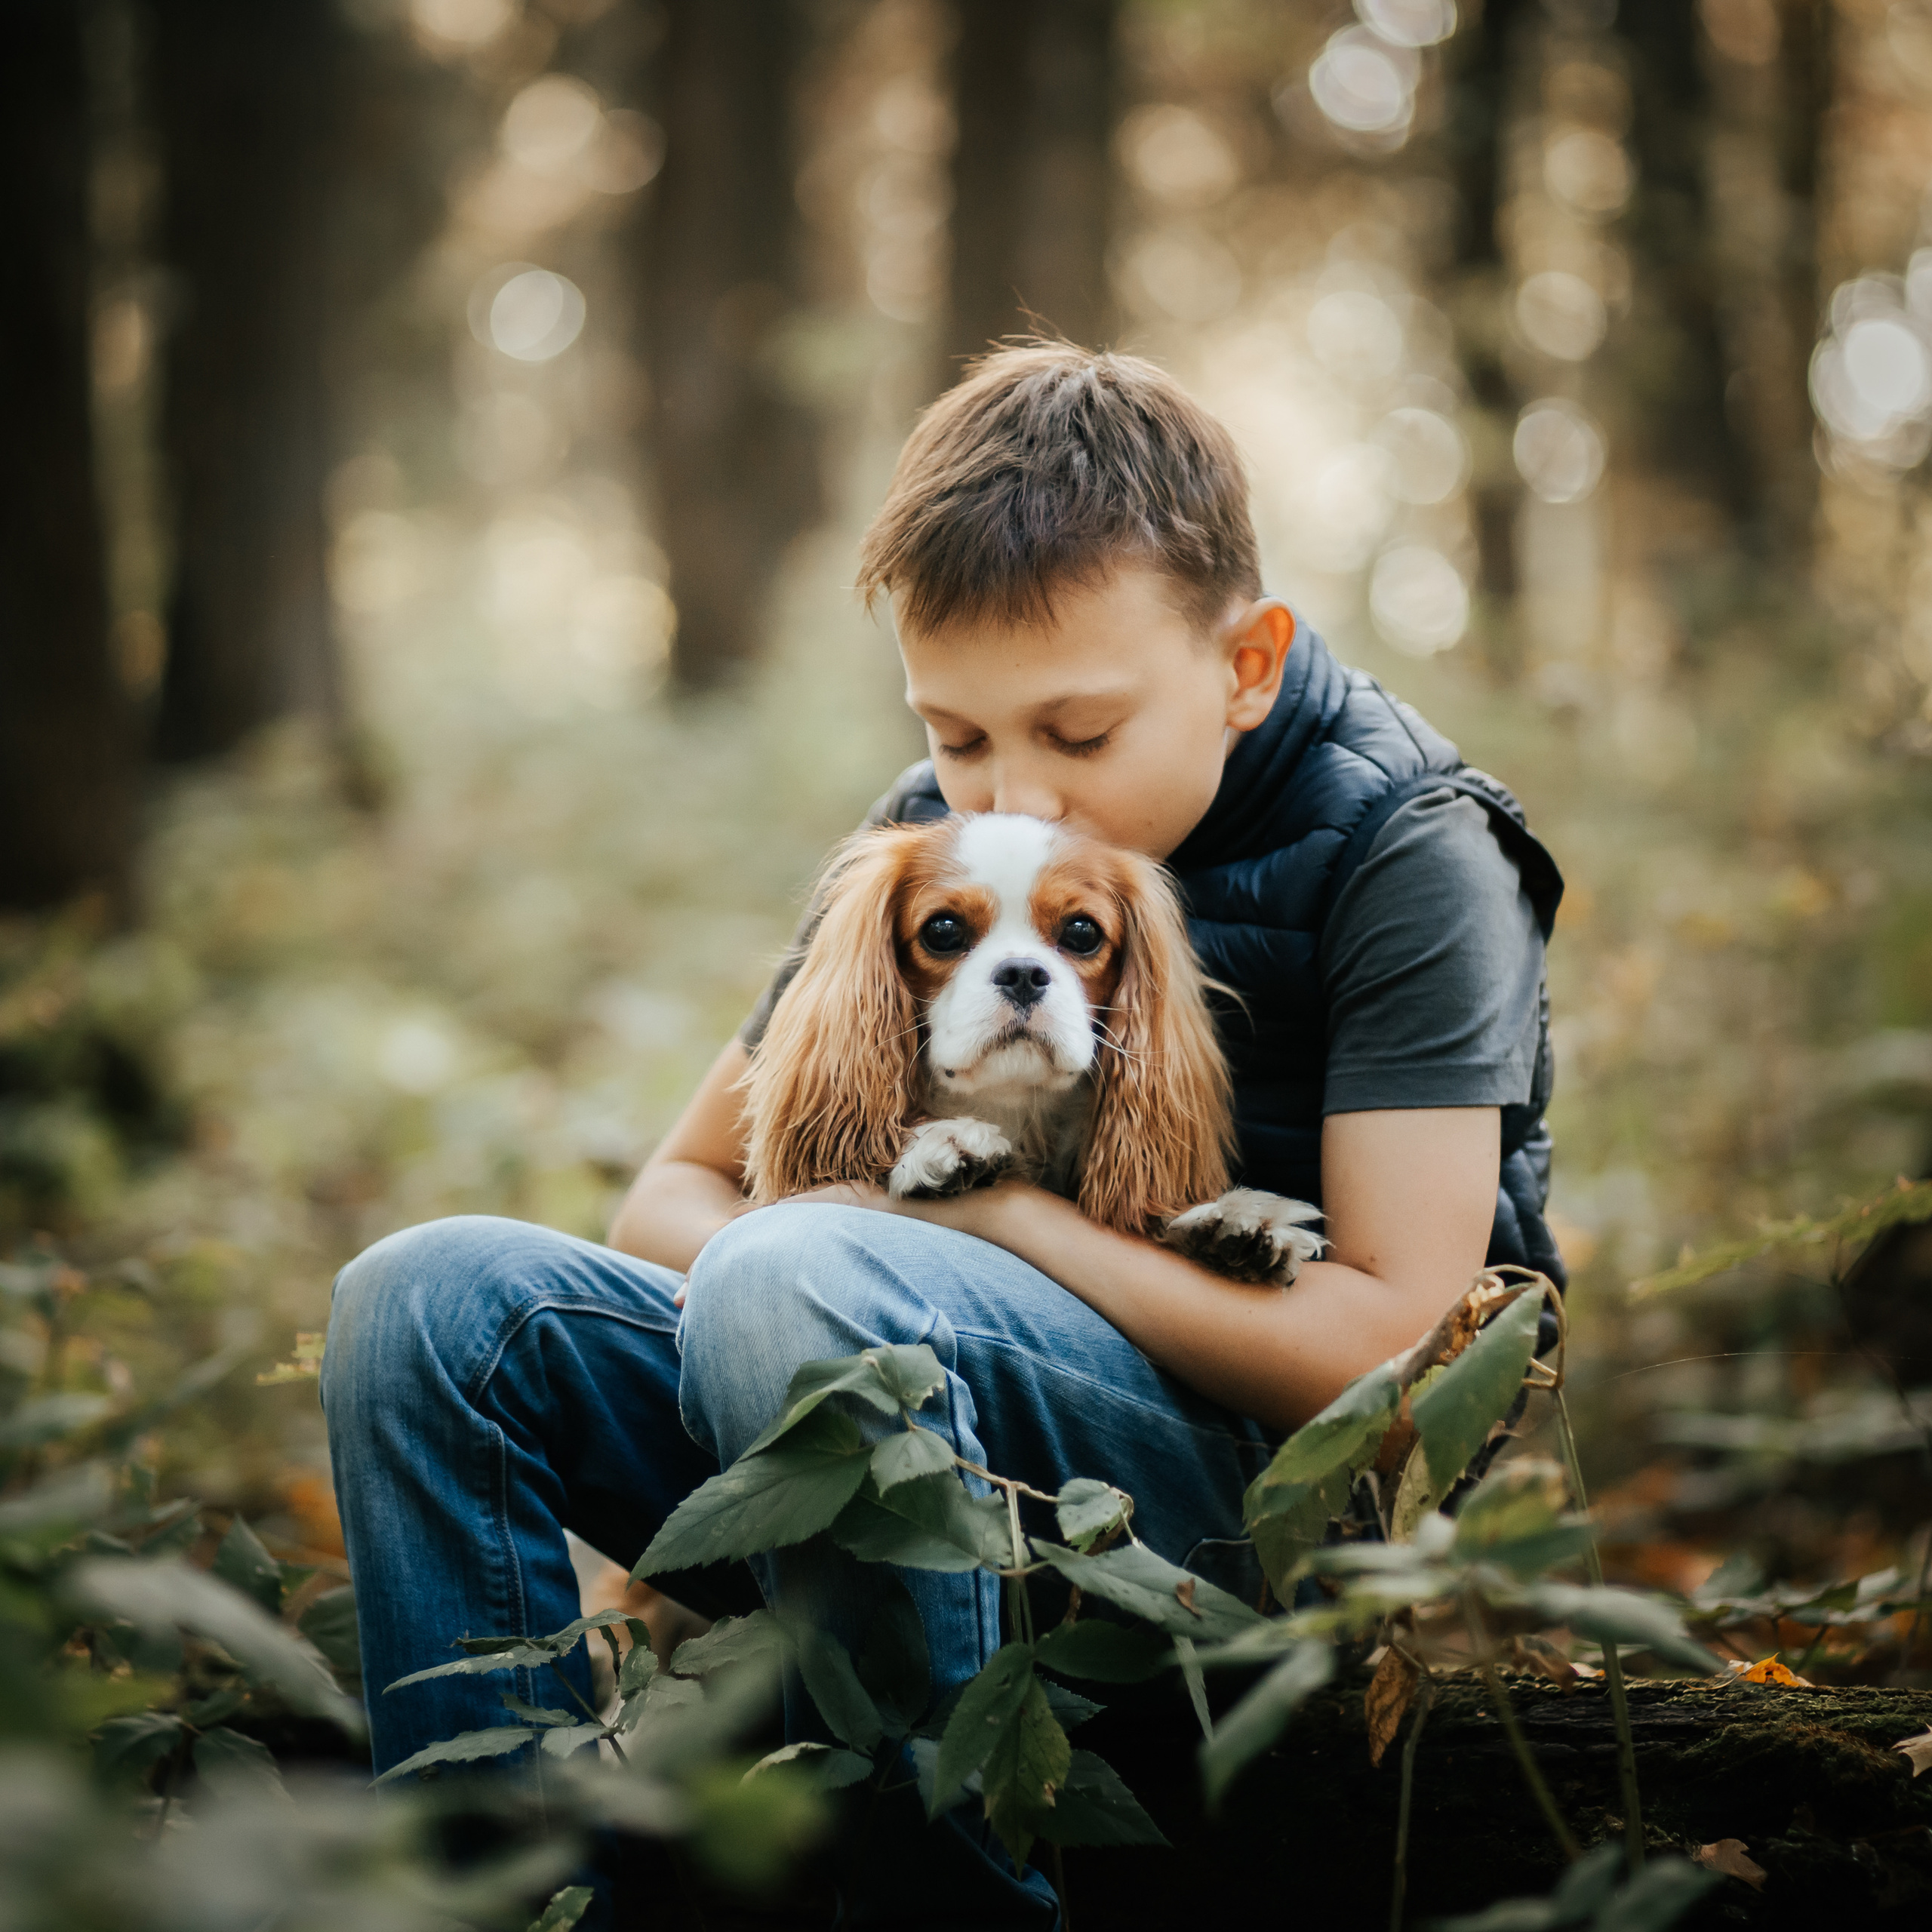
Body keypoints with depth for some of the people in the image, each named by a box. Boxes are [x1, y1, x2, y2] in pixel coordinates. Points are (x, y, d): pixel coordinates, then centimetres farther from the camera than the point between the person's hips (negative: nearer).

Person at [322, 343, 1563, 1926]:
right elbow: (678, 1193, 12)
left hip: (1273, 1501, -6)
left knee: (795, 1281, -33)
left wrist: (993, 1207, -15)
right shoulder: (928, 843, 9)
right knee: (435, 1299, -11)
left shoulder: (1408, 854, -8)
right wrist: (771, 1291, -13)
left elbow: (1394, 1340, -17)